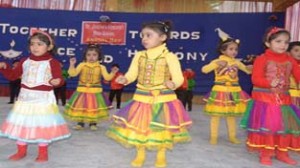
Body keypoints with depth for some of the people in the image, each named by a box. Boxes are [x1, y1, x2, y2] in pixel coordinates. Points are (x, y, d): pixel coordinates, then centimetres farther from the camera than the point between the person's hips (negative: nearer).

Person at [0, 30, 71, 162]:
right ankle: (21, 151, 32)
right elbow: (12, 75, 14)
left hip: (44, 99, -5)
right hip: (25, 98, 6)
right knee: (20, 124, 13)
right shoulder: (25, 61, 8)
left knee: (42, 125, 2)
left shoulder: (52, 62, -9)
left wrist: (56, 82, -36)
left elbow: (58, 79, -14)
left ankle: (43, 153, 20)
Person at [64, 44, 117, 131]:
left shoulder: (101, 67, -2)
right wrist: (72, 65, -22)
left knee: (94, 108, 4)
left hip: (95, 91, 0)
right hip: (82, 91, 1)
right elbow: (73, 73, -9)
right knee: (80, 107, 6)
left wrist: (113, 73, -22)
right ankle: (80, 123, 21)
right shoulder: (82, 65, -3)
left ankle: (93, 123, 20)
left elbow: (107, 77, -7)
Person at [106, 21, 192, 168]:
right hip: (142, 98, 3)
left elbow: (178, 77, -12)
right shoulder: (139, 56, 2)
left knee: (162, 127, 7)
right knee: (139, 125, 11)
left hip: (163, 98, -3)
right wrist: (125, 79, -19)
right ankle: (140, 154, 32)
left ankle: (161, 155, 30)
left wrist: (172, 83, -34)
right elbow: (132, 74, 2)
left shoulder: (170, 57, -10)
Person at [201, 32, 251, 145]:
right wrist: (217, 64, -26)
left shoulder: (236, 62, 7)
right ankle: (213, 137, 14)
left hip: (234, 91, 4)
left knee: (232, 115, 14)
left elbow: (248, 70, 17)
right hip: (220, 91, -4)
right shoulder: (217, 61, -7)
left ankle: (232, 136, 26)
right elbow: (204, 70, -18)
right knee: (216, 115, 2)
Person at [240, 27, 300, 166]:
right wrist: (270, 83, -29)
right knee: (266, 126, 0)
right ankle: (265, 154, 13)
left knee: (285, 126, 12)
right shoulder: (262, 59, -9)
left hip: (284, 98, 6)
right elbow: (255, 79, -14)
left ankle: (282, 152, 28)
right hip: (264, 98, -5)